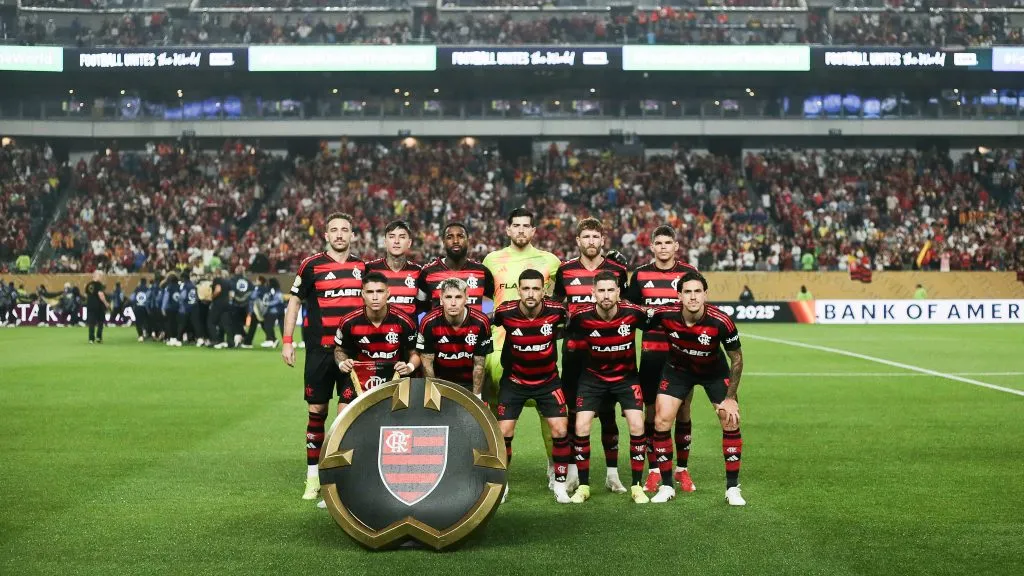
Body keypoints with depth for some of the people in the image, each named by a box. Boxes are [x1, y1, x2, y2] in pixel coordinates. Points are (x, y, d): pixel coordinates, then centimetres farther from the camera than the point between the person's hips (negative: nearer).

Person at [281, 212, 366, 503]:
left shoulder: (363, 268, 9)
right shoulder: (311, 265, 0)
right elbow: (294, 302, 5)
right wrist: (287, 341, -1)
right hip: (319, 350, -1)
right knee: (317, 410, 3)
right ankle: (313, 476, 12)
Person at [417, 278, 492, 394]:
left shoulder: (480, 322, -19)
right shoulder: (429, 323, -19)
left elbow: (479, 364, -10)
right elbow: (427, 363, -10)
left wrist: (476, 396, -8)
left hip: (469, 383, 0)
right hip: (440, 381, 0)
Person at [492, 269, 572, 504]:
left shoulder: (556, 310, -18)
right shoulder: (505, 312, -19)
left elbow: (567, 323, 8)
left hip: (548, 380, 0)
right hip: (514, 380, 0)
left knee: (560, 431, -7)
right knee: (504, 432, -5)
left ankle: (560, 484, 9)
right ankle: (500, 484, 14)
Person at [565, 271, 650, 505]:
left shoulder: (633, 313, -19)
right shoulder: (581, 317, -19)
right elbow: (570, 337, 0)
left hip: (626, 377, 0)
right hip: (593, 377, 0)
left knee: (637, 426, -14)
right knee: (581, 427, -12)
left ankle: (636, 485, 2)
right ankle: (583, 485, 5)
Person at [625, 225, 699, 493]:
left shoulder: (689, 273, 3)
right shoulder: (640, 274, 6)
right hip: (651, 352, 0)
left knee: (683, 411, 4)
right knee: (651, 411, 2)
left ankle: (682, 469, 15)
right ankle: (654, 470, 11)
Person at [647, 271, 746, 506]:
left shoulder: (720, 322, -32)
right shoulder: (665, 315, -30)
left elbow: (736, 358, -17)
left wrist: (731, 397, -15)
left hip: (715, 371, -1)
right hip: (678, 369, 1)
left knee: (731, 422, -10)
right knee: (661, 421, -8)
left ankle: (732, 488, 4)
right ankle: (666, 486, 6)